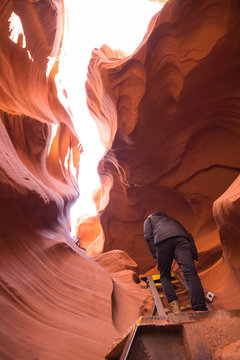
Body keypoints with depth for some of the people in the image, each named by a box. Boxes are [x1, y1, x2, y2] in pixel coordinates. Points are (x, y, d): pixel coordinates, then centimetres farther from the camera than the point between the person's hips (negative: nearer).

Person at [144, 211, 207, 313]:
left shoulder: (149, 219, 36)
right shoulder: (172, 220, 44)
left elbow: (148, 237, 15)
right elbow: (189, 235, 30)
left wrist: (156, 255, 10)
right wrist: (194, 256, 22)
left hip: (162, 240, -2)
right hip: (181, 238, 2)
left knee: (164, 276, 12)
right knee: (190, 273, -12)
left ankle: (173, 303, -11)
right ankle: (200, 310, -30)